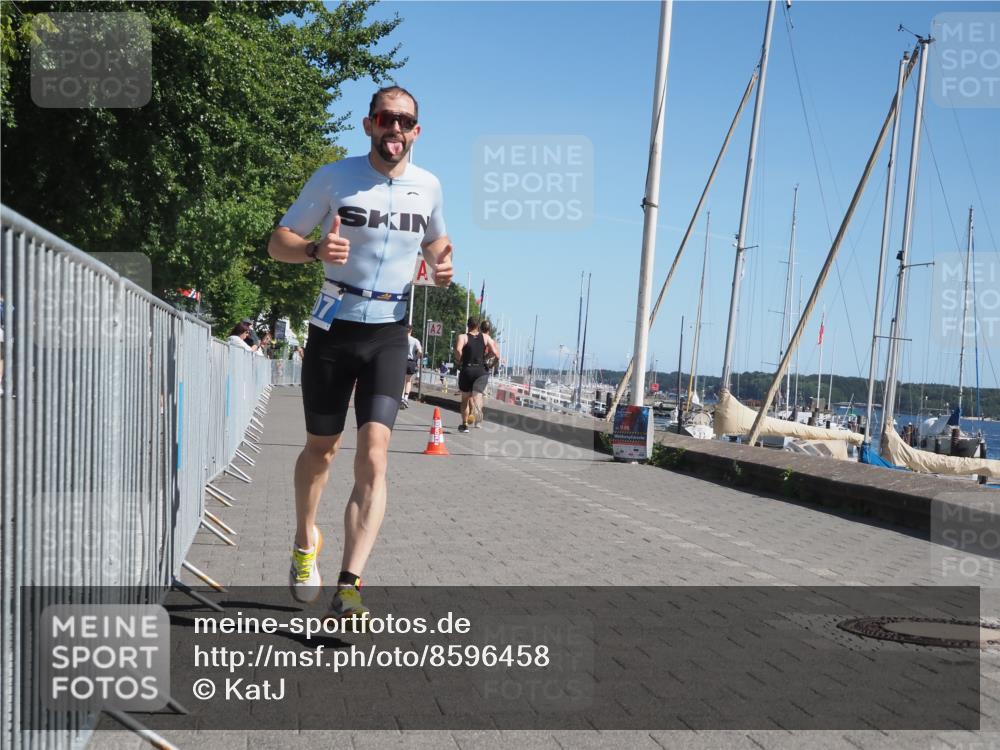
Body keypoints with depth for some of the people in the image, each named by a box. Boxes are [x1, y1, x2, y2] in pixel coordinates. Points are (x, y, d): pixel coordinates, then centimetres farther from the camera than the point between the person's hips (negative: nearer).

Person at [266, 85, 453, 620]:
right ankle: (305, 541, 40)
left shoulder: (428, 187, 4)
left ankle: (348, 587, -15)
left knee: (374, 456, -15)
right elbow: (278, 243, -1)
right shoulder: (333, 178, -4)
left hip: (388, 334, 1)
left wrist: (441, 264, 1)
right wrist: (316, 249, -23)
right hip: (333, 328, -1)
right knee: (321, 446, 11)